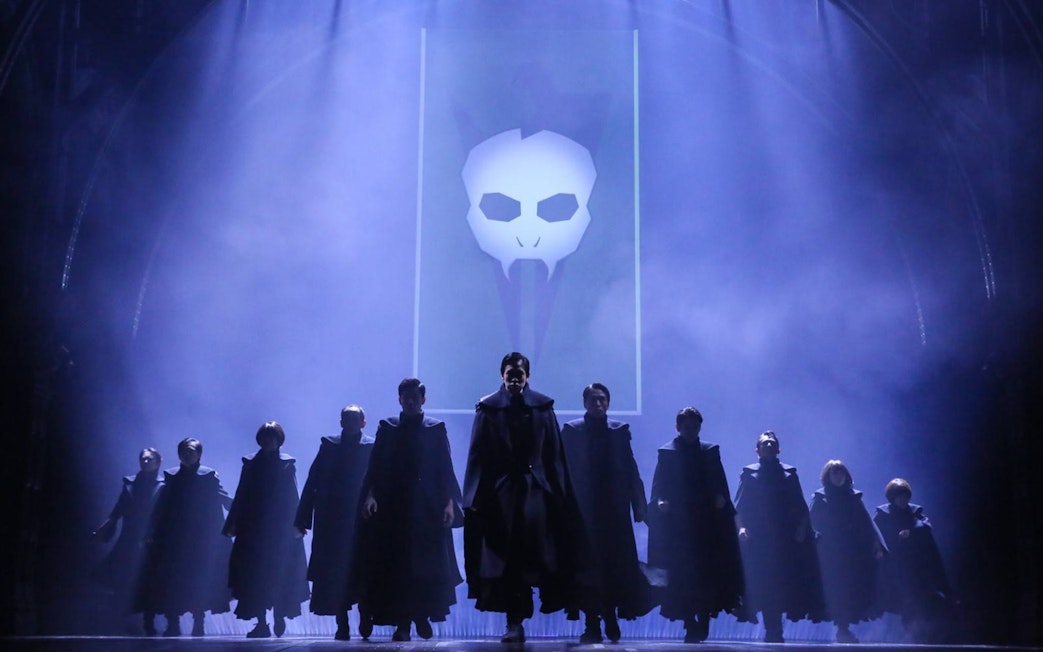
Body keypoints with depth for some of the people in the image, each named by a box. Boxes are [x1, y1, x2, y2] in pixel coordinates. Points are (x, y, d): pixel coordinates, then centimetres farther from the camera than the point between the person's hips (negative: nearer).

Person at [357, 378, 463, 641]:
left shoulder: (436, 429, 8)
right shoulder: (387, 428, 9)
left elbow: (445, 468, 4)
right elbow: (375, 466, 3)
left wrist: (449, 502, -7)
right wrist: (371, 494, -13)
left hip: (428, 508, 0)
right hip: (394, 506, 0)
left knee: (430, 565, -2)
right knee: (396, 567, -4)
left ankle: (423, 615, 17)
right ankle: (402, 623, 0)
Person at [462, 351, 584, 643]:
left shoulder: (543, 407, 9)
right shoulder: (488, 408, 7)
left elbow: (555, 454, 7)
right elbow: (477, 455, 3)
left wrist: (559, 493, 1)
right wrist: (474, 498, -4)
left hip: (535, 488, 0)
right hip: (501, 490, 0)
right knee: (506, 554, -3)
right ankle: (514, 622, 3)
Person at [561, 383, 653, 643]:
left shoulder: (619, 430, 9)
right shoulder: (572, 430, 5)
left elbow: (630, 469, 6)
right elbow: (564, 470, 1)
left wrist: (639, 504, -1)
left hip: (614, 507, 2)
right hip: (584, 508, -1)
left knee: (616, 564, 0)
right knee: (588, 566, -3)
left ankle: (611, 620, 13)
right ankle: (592, 625, 1)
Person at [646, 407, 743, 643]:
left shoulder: (710, 451, 12)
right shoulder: (667, 453, 5)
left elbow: (720, 484, 8)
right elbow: (658, 486, -1)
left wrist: (721, 499, -11)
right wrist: (659, 501, -19)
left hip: (708, 523, 2)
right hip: (679, 524, -2)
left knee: (710, 572, -2)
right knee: (683, 574, -4)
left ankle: (703, 620, 9)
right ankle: (691, 624, 2)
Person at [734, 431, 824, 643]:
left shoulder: (789, 474, 14)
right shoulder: (749, 474, 11)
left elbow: (801, 506, 9)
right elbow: (739, 507, 3)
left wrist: (802, 527, -8)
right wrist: (741, 527, -13)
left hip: (788, 538, 1)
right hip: (758, 539, -1)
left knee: (787, 584, -4)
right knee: (764, 585, -4)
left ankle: (773, 633, 7)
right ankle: (773, 632, 4)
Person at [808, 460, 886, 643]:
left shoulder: (853, 496, 13)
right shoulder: (820, 497, 6)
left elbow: (866, 523, 6)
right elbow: (815, 522, -4)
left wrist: (876, 544, -3)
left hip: (854, 551, 3)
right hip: (831, 552, -3)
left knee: (855, 587, -4)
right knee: (837, 588, -9)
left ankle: (843, 628, 5)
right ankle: (842, 628, -6)